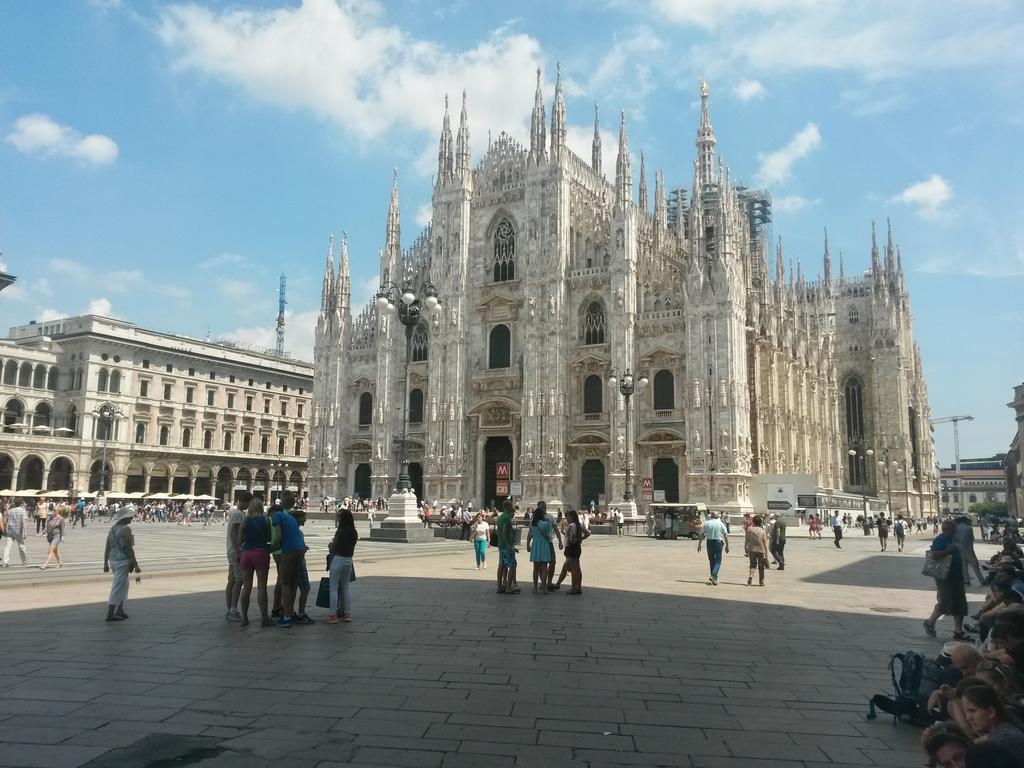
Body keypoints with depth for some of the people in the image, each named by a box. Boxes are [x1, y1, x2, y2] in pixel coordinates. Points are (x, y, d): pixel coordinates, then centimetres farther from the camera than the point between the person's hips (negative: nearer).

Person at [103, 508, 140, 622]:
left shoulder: (112, 528, 10)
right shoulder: (126, 529, -14)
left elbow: (107, 548, 12)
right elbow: (129, 548, -16)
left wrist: (105, 564, 17)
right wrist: (135, 564, -13)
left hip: (112, 560, 9)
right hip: (122, 561, -9)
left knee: (124, 585, 21)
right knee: (118, 587, -3)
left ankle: (120, 611, 24)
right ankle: (110, 614, -1)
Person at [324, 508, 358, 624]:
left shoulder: (340, 531, -15)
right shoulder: (354, 533, 3)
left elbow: (332, 549, -9)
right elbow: (352, 548, 9)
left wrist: (331, 545, 14)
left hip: (338, 559, -6)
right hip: (349, 560, 6)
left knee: (334, 588, 1)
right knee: (346, 587, 15)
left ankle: (333, 615, 2)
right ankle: (347, 614, 18)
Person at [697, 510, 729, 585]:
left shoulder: (706, 523, 2)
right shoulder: (721, 524, -1)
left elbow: (702, 535, 3)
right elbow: (725, 536, -2)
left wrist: (699, 544, 9)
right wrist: (727, 546, 6)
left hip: (709, 542, 2)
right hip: (718, 543, -2)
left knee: (711, 560, 13)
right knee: (718, 561, 3)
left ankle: (714, 578, 18)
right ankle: (713, 576, -16)